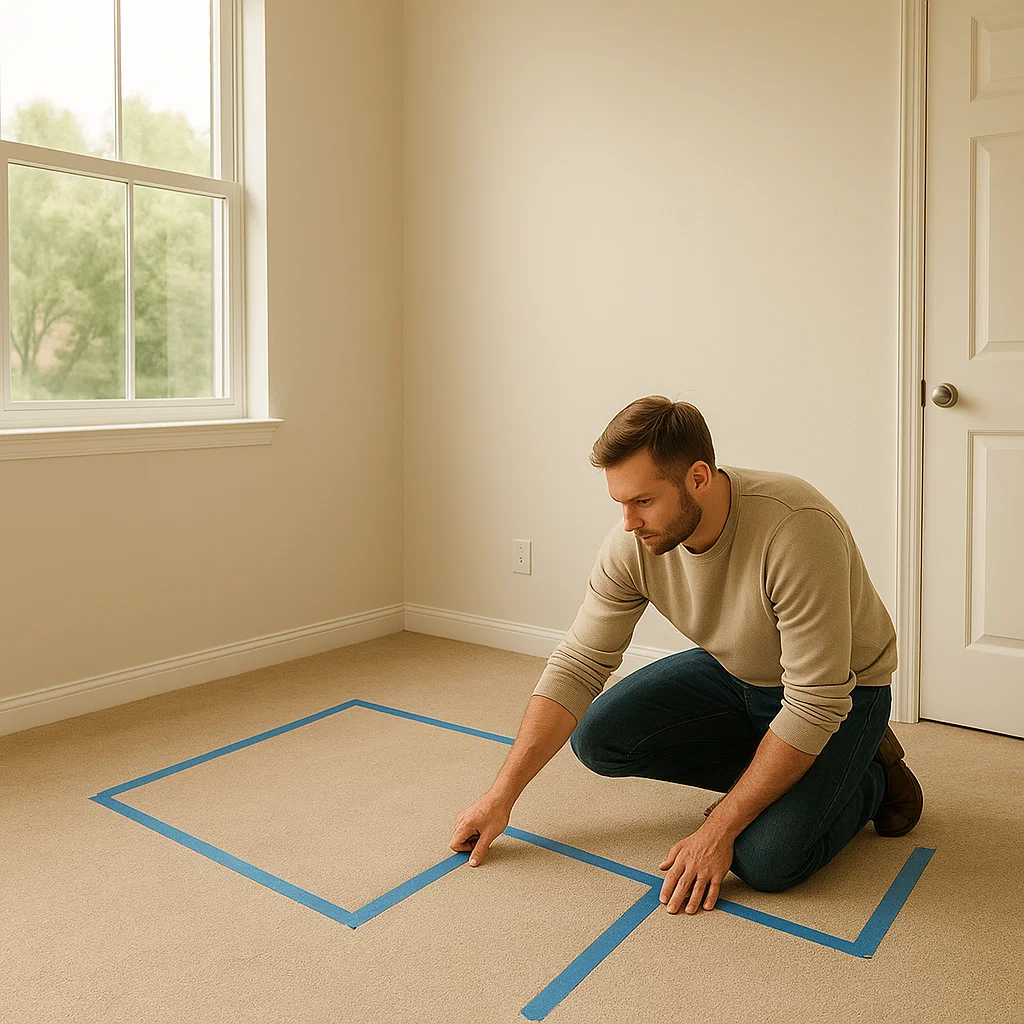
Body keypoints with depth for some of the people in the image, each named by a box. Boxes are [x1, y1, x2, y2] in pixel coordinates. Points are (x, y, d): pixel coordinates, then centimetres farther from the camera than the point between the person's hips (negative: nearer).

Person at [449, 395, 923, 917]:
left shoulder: (796, 529, -37)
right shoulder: (631, 543, -20)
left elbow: (815, 706, -33)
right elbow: (576, 667, -13)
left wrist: (718, 830, -29)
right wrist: (501, 795, -16)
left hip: (840, 689, -5)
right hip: (735, 673, 6)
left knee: (767, 859, -24)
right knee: (597, 737, -12)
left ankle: (871, 778, 7)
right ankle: (764, 782, 6)